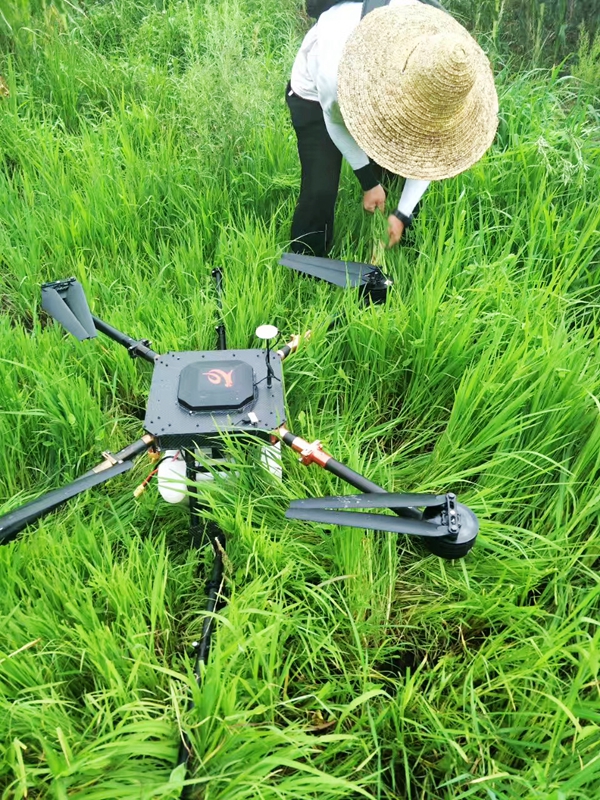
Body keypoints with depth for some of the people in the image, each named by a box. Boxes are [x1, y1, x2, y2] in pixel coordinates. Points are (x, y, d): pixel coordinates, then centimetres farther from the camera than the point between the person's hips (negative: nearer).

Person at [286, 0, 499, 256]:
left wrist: (403, 214, -15)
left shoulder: (439, 77, -33)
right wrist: (369, 182, -15)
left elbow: (428, 149, -17)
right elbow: (335, 121, -21)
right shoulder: (337, 73, -46)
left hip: (380, 86, 4)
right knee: (320, 190, -13)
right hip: (314, 94, -4)